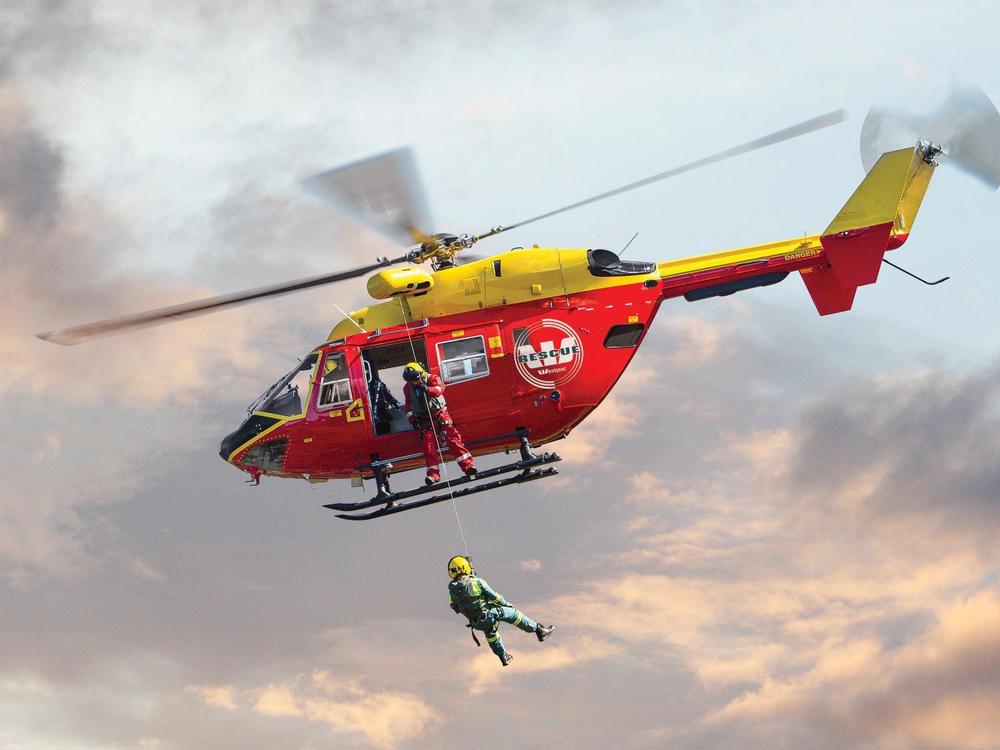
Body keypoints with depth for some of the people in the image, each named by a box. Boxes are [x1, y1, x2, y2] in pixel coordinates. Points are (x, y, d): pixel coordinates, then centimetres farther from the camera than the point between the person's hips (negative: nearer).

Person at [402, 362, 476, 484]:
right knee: (429, 445, -9)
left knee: (452, 438, -14)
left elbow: (440, 388, -25)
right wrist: (412, 420, 6)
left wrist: (428, 389, -43)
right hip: (424, 420, 3)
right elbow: (409, 407, 15)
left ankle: (468, 465, -16)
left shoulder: (432, 378, -5)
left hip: (439, 414, -3)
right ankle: (433, 474, -7)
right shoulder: (407, 388, 6)